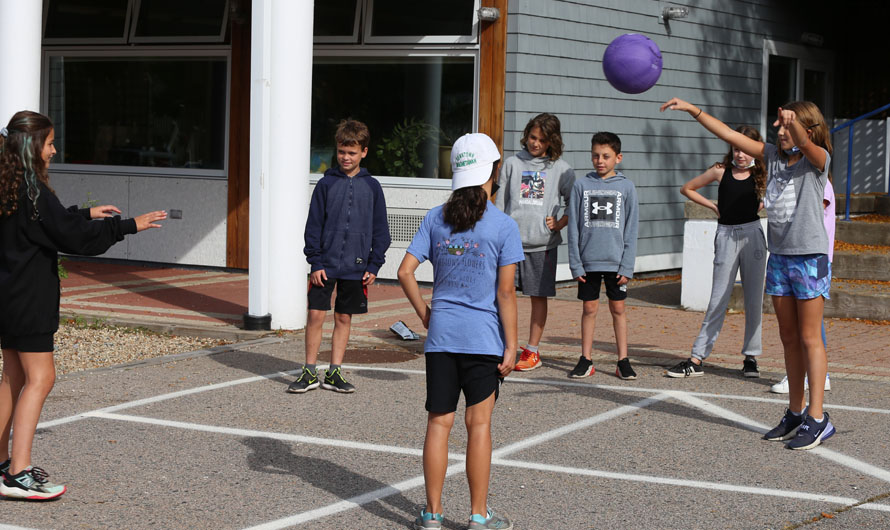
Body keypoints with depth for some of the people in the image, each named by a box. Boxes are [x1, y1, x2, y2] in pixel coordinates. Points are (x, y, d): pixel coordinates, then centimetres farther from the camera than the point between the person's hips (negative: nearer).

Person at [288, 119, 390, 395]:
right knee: (315, 315, -4)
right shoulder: (326, 184, 0)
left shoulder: (372, 187, 3)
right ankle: (310, 372, 8)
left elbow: (380, 230, 8)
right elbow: (314, 225, 2)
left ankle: (334, 373, 17)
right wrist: (315, 262, -5)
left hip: (355, 266, 1)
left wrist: (374, 266, 2)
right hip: (325, 265, -1)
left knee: (344, 319, 8)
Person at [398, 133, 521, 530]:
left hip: (440, 333, 3)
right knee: (479, 423, 5)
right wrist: (511, 345, -5)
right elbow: (506, 292, -10)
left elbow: (406, 271, -3)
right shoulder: (503, 226, -8)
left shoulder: (435, 219, 2)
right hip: (483, 336, -3)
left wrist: (425, 314, 8)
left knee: (439, 422, 8)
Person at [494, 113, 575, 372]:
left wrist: (560, 223, -5)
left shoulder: (561, 169, 4)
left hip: (542, 243, -1)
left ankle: (532, 351, 15)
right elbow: (500, 202, 10)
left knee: (538, 297, 5)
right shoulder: (512, 164, 8)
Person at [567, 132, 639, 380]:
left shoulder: (626, 187, 1)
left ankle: (623, 360, 12)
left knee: (618, 308, 6)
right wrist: (576, 264, -2)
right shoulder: (581, 185, 2)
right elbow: (573, 227, 3)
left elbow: (631, 229, 1)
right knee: (590, 308, 6)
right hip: (588, 261, 0)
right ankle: (586, 360, 14)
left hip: (616, 261, 0)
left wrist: (627, 266, -5)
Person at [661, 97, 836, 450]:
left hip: (810, 256, -6)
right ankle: (796, 412, 18)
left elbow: (804, 144, -31)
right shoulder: (773, 155, 8)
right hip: (779, 256, 7)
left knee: (809, 338, -5)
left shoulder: (817, 159, -8)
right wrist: (693, 110, 0)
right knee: (789, 337, 10)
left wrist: (793, 120, -52)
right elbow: (728, 135, 7)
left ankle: (817, 418, -2)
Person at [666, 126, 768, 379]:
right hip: (726, 236, 0)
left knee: (754, 299, 4)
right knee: (718, 300, -1)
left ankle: (751, 357, 14)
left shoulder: (761, 174, 3)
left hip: (753, 235, 1)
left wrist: (763, 205, -1)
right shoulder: (721, 171, 2)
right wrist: (713, 206, 5)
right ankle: (696, 360, 0)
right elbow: (687, 188, 12)